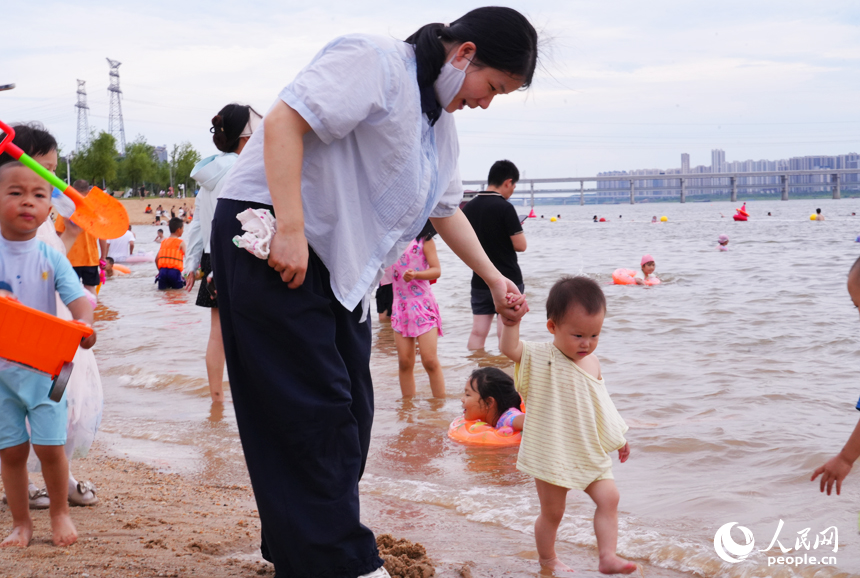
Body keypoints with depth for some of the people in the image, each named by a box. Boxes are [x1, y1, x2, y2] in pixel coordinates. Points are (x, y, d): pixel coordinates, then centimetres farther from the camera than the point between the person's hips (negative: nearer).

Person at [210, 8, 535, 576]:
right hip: (269, 239, -10)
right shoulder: (375, 62, -14)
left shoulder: (441, 125, 17)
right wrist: (290, 230, -30)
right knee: (314, 411, -9)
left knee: (348, 414, 8)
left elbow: (445, 209, 30)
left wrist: (494, 279, 31)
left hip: (338, 267, 10)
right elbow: (284, 120, -25)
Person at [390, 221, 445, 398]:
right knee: (405, 362, 2)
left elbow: (436, 270, -9)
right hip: (400, 304, 4)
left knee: (429, 360, -7)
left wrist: (415, 274, -25)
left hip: (423, 304, -4)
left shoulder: (425, 240, -3)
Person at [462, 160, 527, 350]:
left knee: (478, 333, 8)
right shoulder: (505, 208, -15)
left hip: (480, 280, 5)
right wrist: (518, 231, 4)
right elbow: (520, 245, -16)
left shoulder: (468, 207, 4)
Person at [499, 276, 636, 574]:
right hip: (553, 456, -5)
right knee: (552, 512, 9)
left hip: (591, 454, 5)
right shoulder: (541, 358, -17)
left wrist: (619, 438, 23)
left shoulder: (591, 362, 3)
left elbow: (601, 403, 16)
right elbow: (509, 348, -37)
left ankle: (607, 557, -2)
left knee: (609, 497, -6)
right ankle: (547, 559, 30)